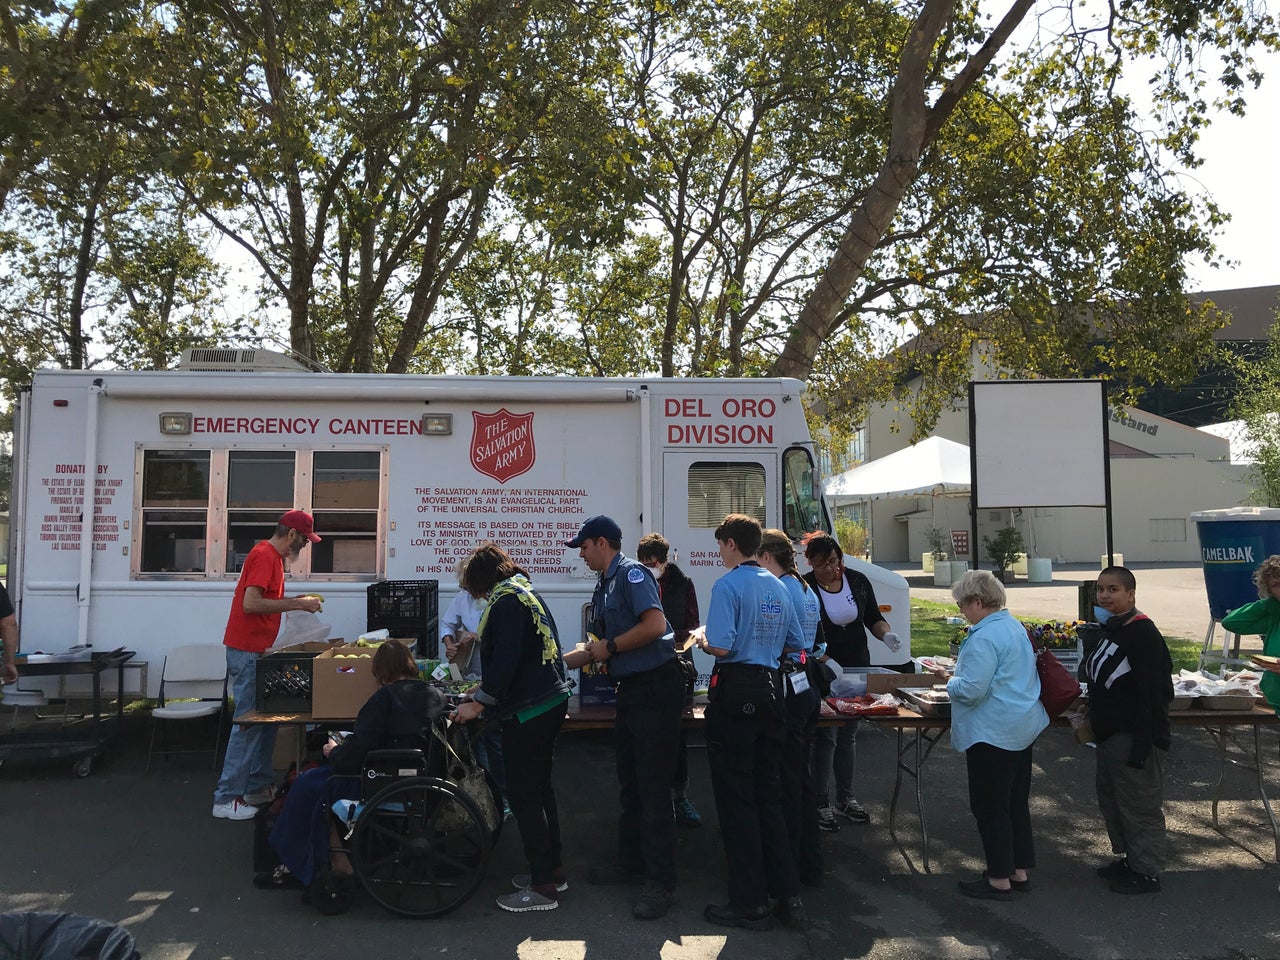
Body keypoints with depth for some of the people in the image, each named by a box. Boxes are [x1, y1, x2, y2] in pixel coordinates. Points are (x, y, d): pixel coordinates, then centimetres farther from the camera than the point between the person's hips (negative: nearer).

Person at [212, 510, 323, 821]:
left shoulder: (271, 556, 15)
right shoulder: (265, 556, -16)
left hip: (256, 650, 10)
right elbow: (250, 603, -24)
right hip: (248, 651, -10)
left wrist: (297, 602, 8)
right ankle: (227, 799, 0)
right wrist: (296, 603, -19)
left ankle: (259, 786, 23)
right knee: (249, 723, -6)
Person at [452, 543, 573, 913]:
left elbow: (506, 661, -23)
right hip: (551, 701, 10)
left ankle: (543, 886, 6)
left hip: (527, 712, -10)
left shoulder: (507, 601, -15)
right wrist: (486, 688, 27)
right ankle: (552, 869, 28)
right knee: (539, 788, 18)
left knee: (523, 795, -2)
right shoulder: (527, 594, 15)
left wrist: (478, 703, -15)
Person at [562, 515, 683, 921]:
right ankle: (632, 861, 31)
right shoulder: (604, 586, 16)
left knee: (653, 787, -5)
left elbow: (655, 625, -25)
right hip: (631, 690, 10)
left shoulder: (632, 573, -12)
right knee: (629, 784, 18)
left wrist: (610, 648, -14)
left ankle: (661, 882, 4)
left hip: (656, 688, -10)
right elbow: (601, 646, 23)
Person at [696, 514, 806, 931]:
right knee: (769, 795, 14)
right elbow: (796, 645, 15)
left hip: (734, 693, -7)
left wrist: (702, 639, -2)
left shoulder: (728, 586, -13)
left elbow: (721, 647, -22)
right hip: (771, 690, 7)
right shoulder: (779, 588, 9)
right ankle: (788, 896, 17)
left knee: (736, 799, 3)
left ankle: (751, 904, 11)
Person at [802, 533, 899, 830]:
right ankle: (821, 803, 12)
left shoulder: (858, 581, 0)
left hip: (858, 669, 5)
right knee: (826, 737, -1)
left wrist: (886, 634, -13)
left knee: (848, 735, 14)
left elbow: (874, 619, 8)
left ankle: (846, 798, 28)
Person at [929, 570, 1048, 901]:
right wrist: (960, 671, 14)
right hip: (1022, 729, 10)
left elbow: (971, 691, -25)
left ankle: (1000, 879, 11)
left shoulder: (984, 638, -22)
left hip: (993, 734, -10)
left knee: (990, 807, 2)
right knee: (1016, 803, 18)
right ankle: (1020, 871, 28)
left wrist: (949, 678, -6)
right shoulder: (1015, 626, 10)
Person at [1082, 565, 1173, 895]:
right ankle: (1128, 858, 34)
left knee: (1139, 804, 2)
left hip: (1133, 735, -10)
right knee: (1110, 797, 19)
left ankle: (1146, 871, 15)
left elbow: (1151, 693, -23)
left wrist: (1142, 744, -24)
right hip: (1110, 732, 10)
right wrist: (1095, 724, 21)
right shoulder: (1110, 630, 10)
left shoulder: (1142, 632, -19)